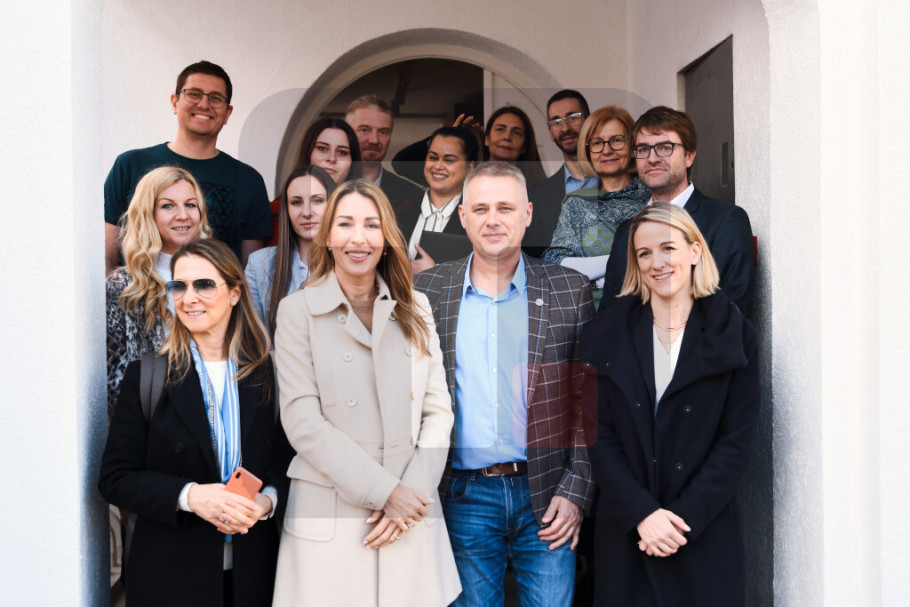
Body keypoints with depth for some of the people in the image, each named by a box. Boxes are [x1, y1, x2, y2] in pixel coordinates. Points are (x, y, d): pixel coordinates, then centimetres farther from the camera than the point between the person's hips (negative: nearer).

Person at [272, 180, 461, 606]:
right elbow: (303, 423, -8)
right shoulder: (297, 310, -1)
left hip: (411, 518, 3)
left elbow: (438, 410, 5)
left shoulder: (414, 309, 9)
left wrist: (412, 493, -8)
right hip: (329, 522, -3)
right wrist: (385, 492, -12)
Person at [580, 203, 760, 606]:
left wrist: (683, 517, -12)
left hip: (706, 534, -1)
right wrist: (643, 514, -13)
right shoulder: (604, 336, 3)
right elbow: (599, 437, -2)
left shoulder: (733, 335, 0)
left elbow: (737, 441, -4)